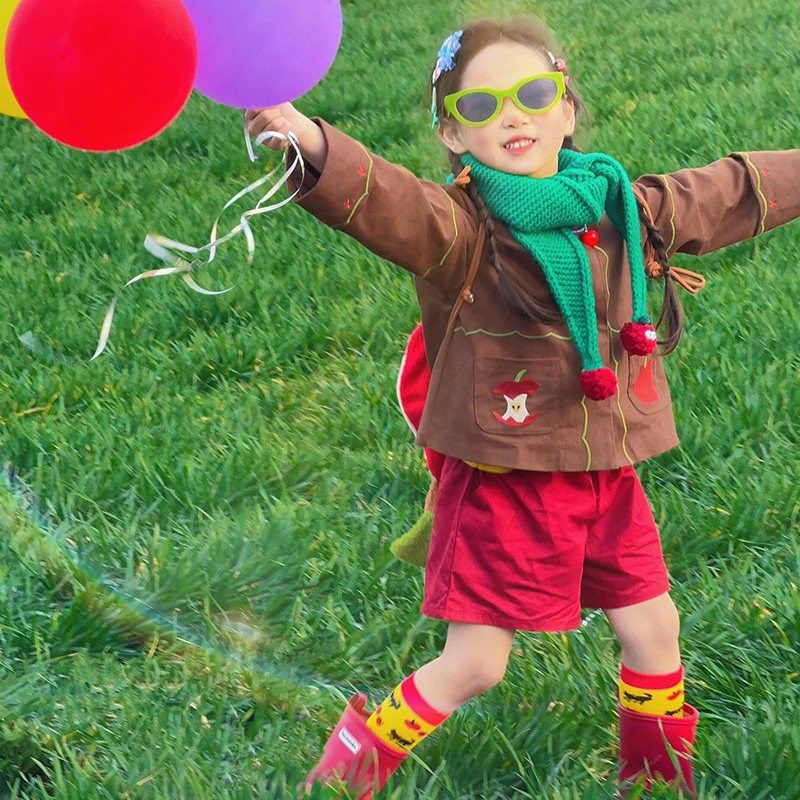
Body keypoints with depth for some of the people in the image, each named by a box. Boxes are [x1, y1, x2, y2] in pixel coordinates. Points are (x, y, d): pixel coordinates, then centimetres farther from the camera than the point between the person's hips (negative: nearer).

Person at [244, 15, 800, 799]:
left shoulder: (625, 209, 1)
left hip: (606, 479, 6)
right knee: (473, 664, -1)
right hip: (503, 483, -6)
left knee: (654, 630, 17)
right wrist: (314, 148, -59)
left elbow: (732, 193, 17)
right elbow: (386, 203, -39)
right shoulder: (460, 227, -18)